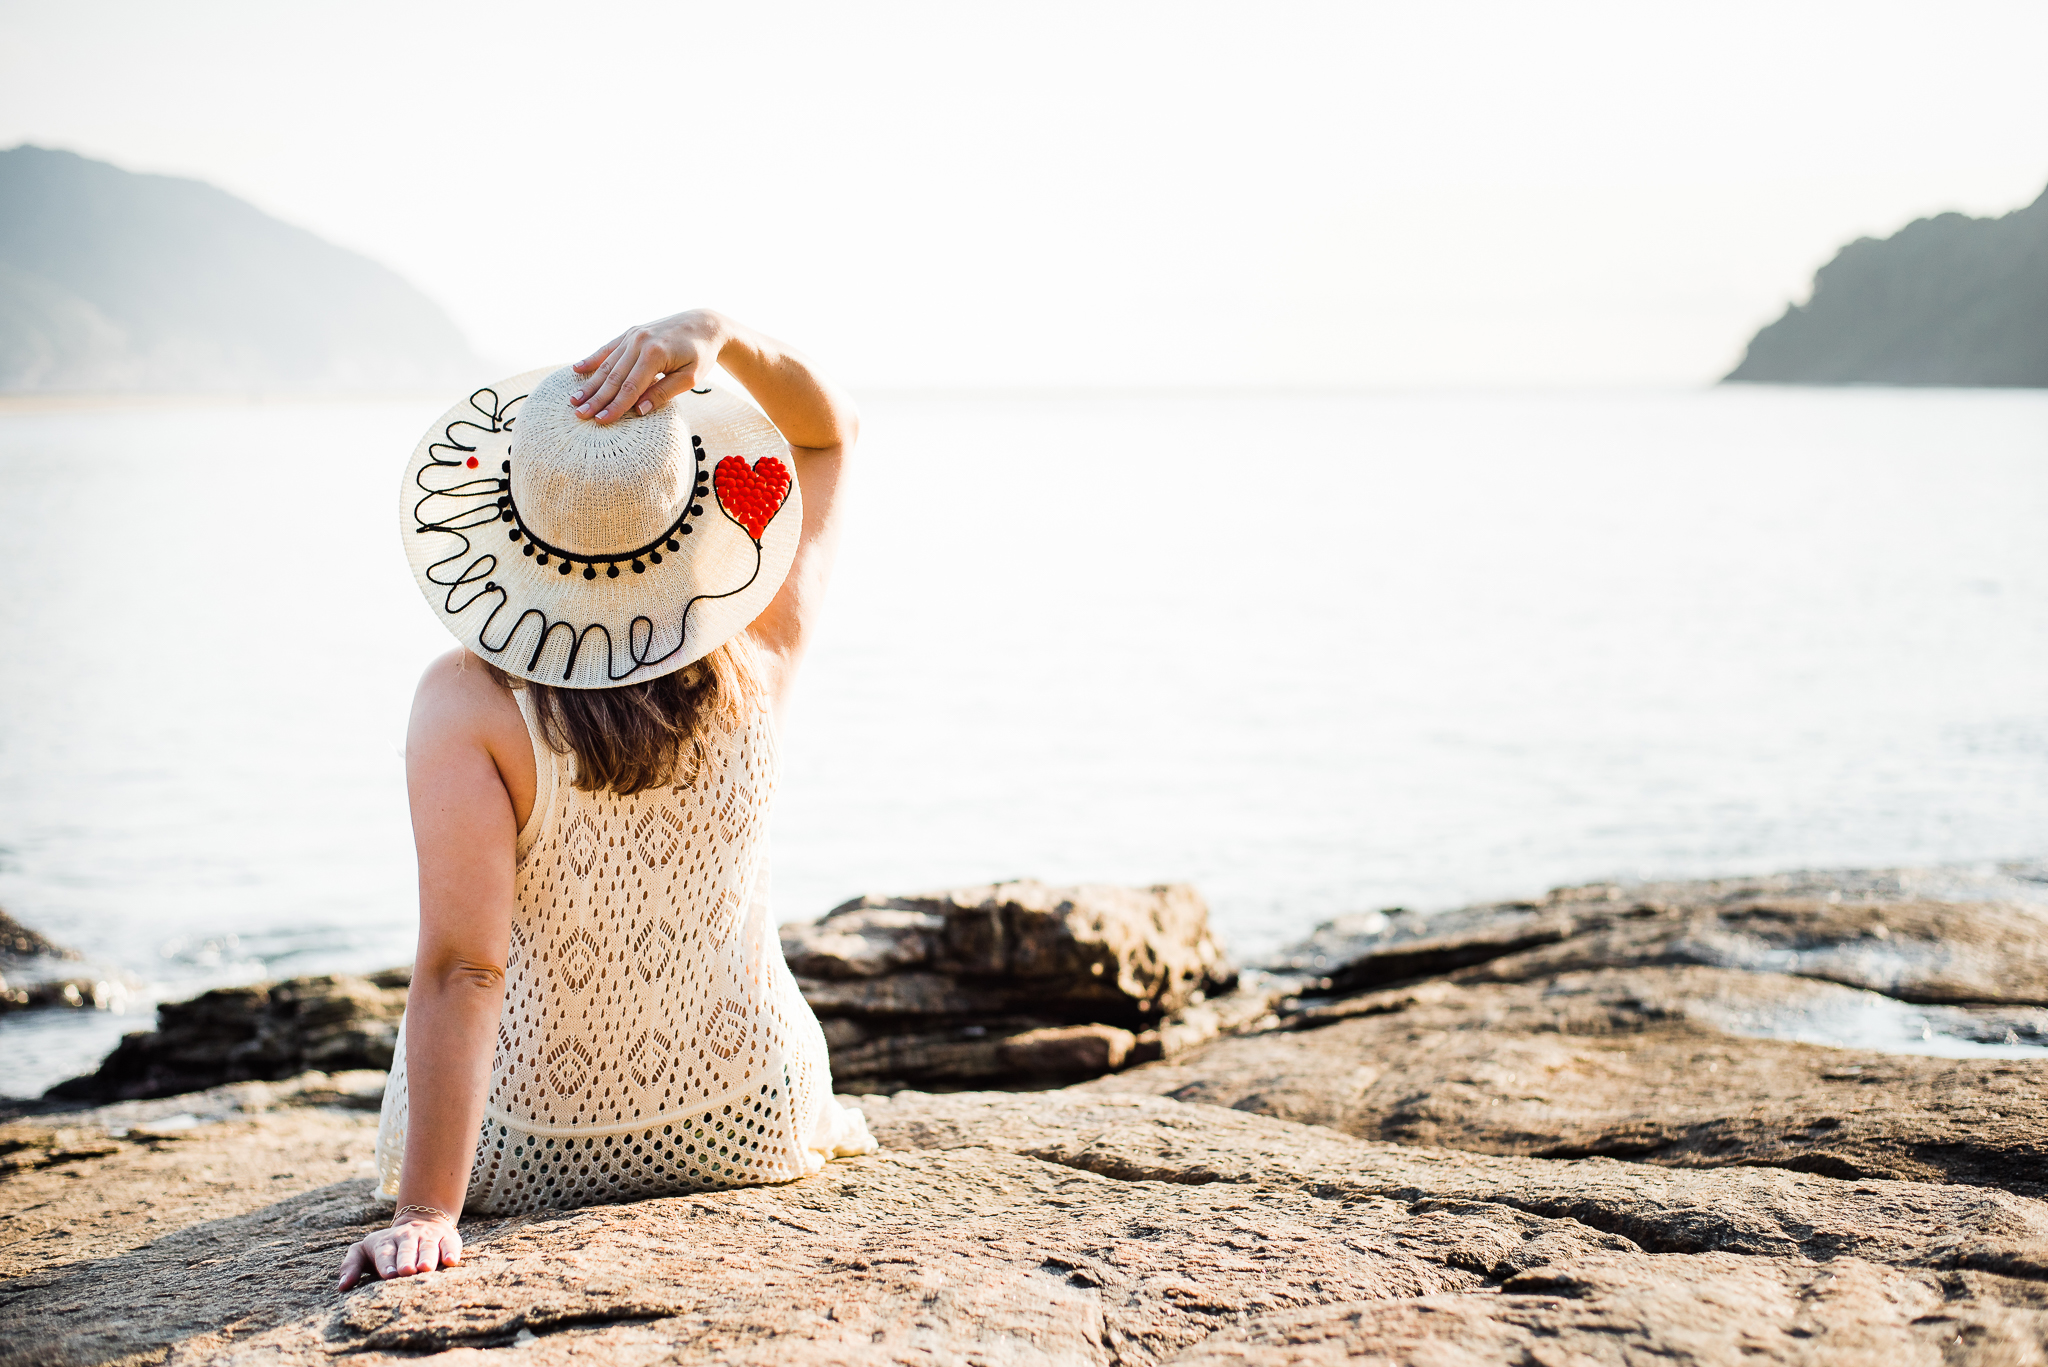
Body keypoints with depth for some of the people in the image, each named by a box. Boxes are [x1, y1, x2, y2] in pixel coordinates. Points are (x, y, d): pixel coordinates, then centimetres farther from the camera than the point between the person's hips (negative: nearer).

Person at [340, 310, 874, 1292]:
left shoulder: (466, 705, -27)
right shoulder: (753, 663, -18)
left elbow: (461, 968, -32)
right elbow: (829, 431, -5)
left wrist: (427, 1213, -32)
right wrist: (721, 337, -23)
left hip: (528, 1162, -1)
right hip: (744, 1133, 2)